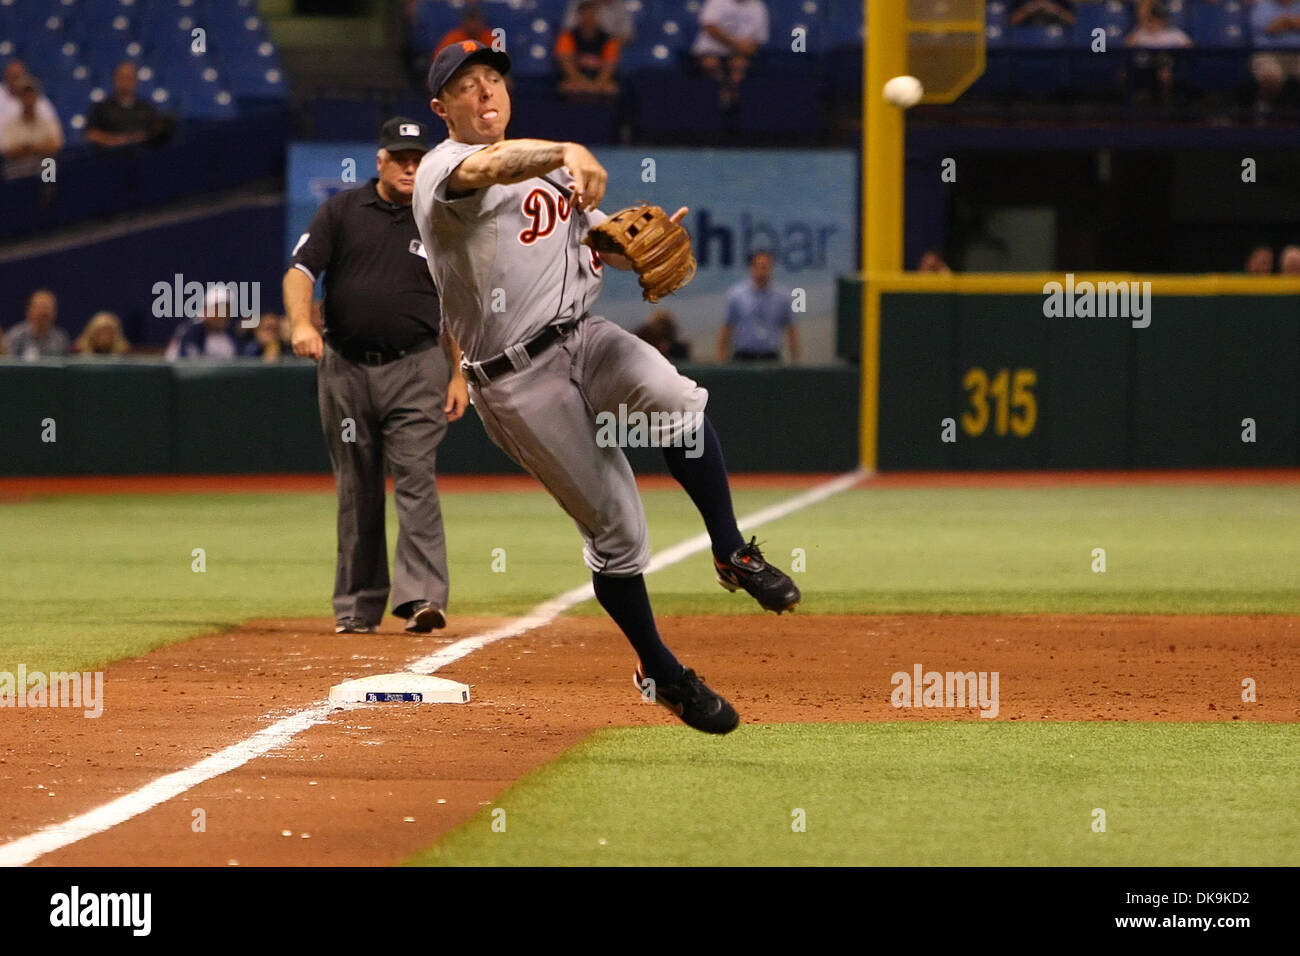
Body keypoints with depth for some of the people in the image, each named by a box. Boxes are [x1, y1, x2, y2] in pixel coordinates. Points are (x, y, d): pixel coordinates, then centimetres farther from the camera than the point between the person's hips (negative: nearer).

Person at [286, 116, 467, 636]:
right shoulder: (341, 212, 6)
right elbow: (300, 272, -3)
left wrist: (459, 374, 3)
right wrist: (302, 323, -22)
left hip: (415, 368, -1)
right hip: (345, 368, 1)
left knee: (415, 477, -14)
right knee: (356, 489, 6)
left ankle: (421, 597, -22)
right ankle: (358, 606, 12)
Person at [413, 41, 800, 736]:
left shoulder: (547, 169, 22)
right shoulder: (444, 169, -4)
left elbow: (603, 241, 23)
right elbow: (487, 167, -29)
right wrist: (568, 153, -47)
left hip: (584, 340, 5)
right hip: (517, 379, -5)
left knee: (676, 398, -28)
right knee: (614, 526, -5)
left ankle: (732, 555, -15)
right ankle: (659, 672, 12)